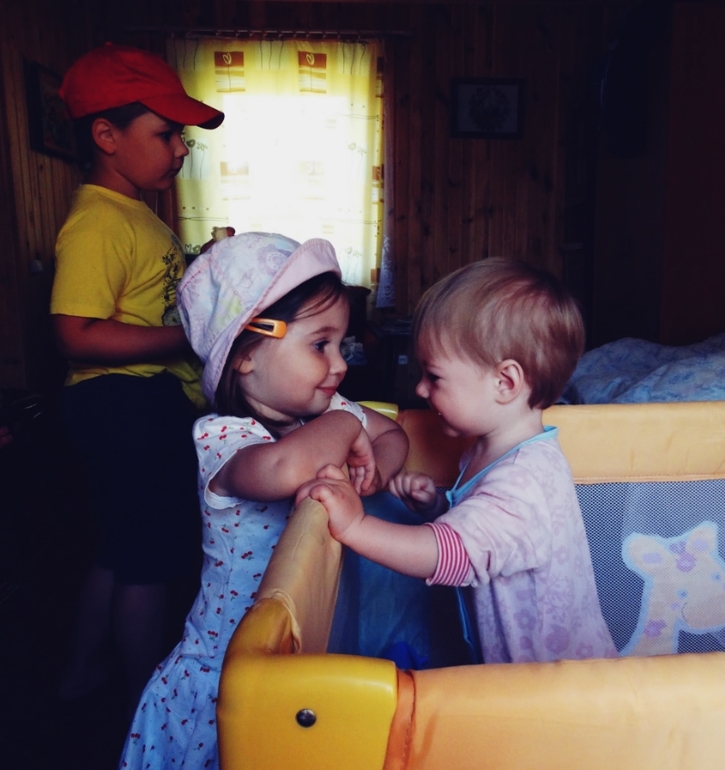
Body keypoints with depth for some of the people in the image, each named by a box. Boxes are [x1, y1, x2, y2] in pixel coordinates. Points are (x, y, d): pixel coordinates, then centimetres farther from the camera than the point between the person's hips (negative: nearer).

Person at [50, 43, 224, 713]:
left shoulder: (136, 214, 16)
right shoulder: (96, 221, -16)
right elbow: (78, 334, -26)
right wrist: (193, 337, -26)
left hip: (153, 404, 10)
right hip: (129, 402, -10)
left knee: (123, 549, 22)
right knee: (151, 559, 3)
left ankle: (85, 668, 43)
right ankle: (148, 702, 25)